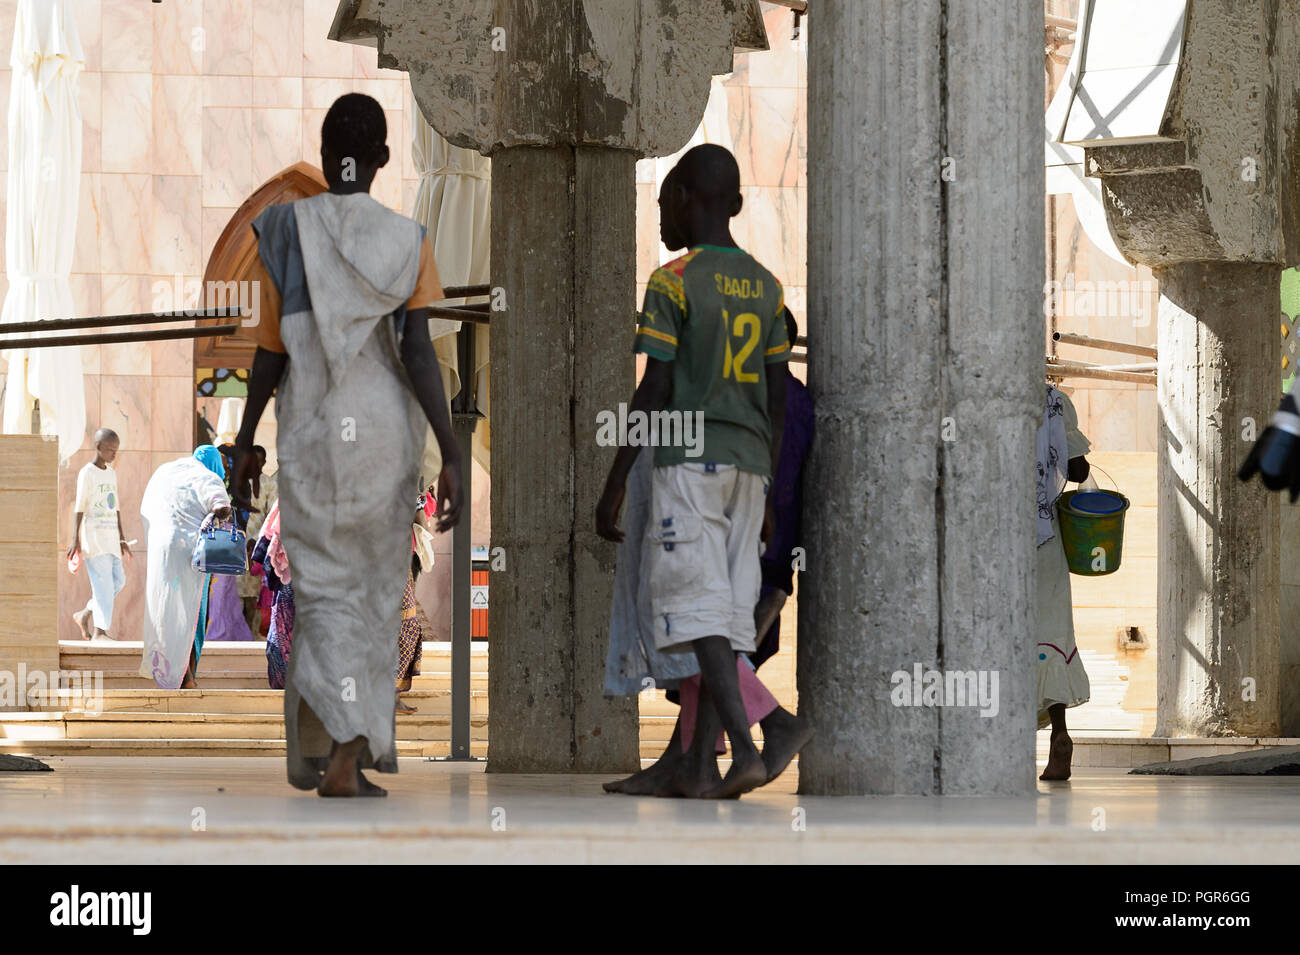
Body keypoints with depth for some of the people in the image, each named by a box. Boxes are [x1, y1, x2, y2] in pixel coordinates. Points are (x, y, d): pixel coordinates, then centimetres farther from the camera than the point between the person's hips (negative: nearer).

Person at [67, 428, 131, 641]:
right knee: (103, 582, -11)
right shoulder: (87, 473, -7)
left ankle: (85, 614, 14)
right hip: (94, 537, -7)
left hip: (110, 538, 7)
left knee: (118, 580, 2)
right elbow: (79, 507, -10)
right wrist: (76, 540, -15)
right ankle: (101, 631, -9)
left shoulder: (111, 473, 16)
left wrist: (122, 539, 17)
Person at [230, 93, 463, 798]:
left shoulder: (283, 231, -3)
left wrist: (245, 441, 10)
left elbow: (270, 350, -1)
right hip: (386, 432, 1)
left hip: (309, 434, -1)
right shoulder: (406, 243, -3)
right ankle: (362, 744, 13)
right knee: (377, 589, 12)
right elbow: (418, 353, -10)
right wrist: (451, 455, -10)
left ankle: (336, 751, -15)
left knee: (324, 588, 0)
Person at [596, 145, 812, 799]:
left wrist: (613, 485, -5)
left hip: (688, 458, -6)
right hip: (748, 462, 6)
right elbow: (777, 401, 13)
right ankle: (699, 765, 3)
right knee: (730, 610, 5)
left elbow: (654, 391, -10)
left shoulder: (673, 284, -6)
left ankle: (747, 746, -25)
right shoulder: (766, 288, 13)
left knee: (700, 607, -10)